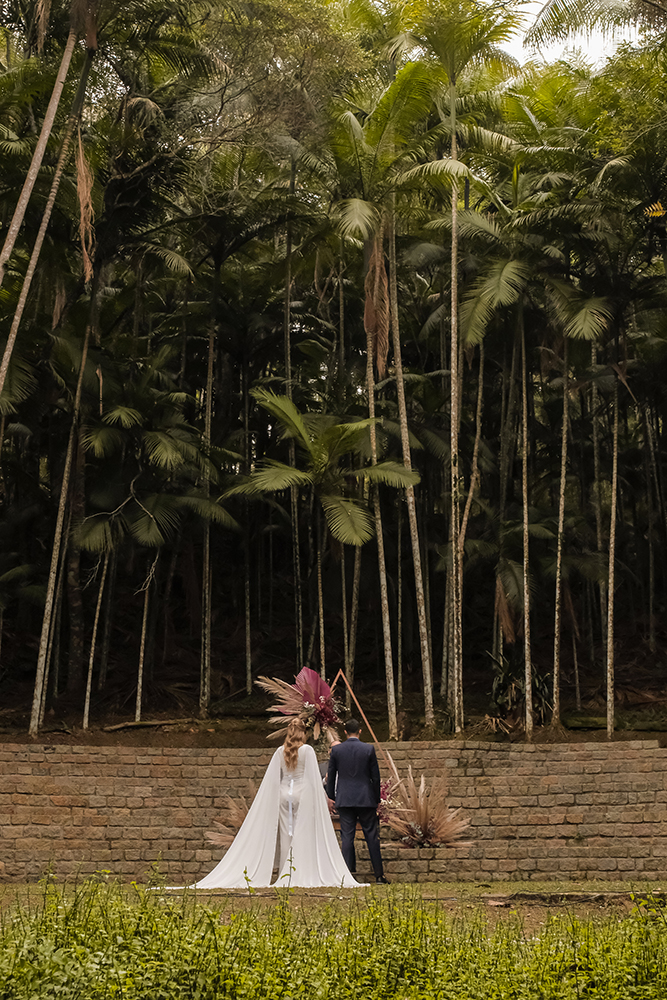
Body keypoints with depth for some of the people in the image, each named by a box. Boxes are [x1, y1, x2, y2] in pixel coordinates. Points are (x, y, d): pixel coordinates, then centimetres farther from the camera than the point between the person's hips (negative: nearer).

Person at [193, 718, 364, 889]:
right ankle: (300, 873, -4)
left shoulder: (280, 751, 6)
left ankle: (285, 875, 5)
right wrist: (324, 798, 1)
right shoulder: (307, 750, -5)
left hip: (284, 793, 3)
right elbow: (314, 777, -6)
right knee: (302, 834, 0)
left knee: (285, 835, 6)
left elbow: (271, 778, 8)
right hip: (302, 794, -3)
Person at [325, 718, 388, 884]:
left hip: (345, 800, 1)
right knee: (372, 836, 4)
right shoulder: (369, 749, -4)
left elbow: (331, 776, 5)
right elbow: (375, 776, 0)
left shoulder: (336, 750, -1)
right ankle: (379, 875, 6)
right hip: (366, 799, -1)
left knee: (347, 837, 3)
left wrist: (331, 795, 20)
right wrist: (377, 798, 11)